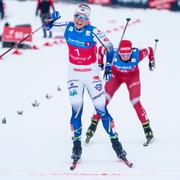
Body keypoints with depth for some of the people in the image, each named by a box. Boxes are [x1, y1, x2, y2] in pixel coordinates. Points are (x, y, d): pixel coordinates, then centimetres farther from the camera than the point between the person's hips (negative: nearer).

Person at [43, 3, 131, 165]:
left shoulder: (94, 32, -16)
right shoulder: (67, 27, -6)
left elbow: (109, 47, -5)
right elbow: (48, 27, 6)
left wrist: (108, 67, -8)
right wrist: (52, 19, -16)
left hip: (92, 73, -2)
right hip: (74, 73, 2)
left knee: (101, 108, -4)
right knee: (76, 108, -8)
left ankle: (115, 141, 5)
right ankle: (77, 144, 1)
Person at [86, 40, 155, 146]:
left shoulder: (137, 55, -37)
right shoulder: (113, 54, -36)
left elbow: (149, 50, -17)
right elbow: (101, 49, -15)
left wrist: (152, 61, 1)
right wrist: (100, 63, -2)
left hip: (132, 77, -1)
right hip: (116, 76, 1)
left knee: (136, 103, -12)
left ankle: (148, 131, 0)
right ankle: (93, 126, 6)